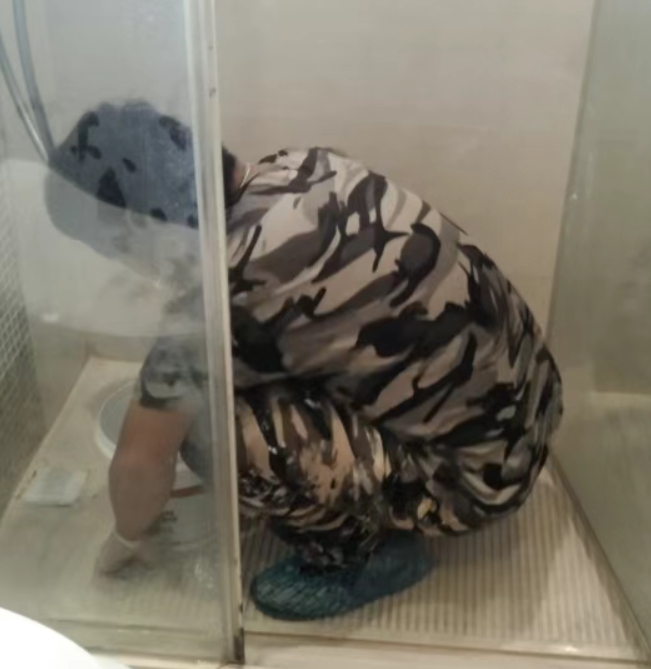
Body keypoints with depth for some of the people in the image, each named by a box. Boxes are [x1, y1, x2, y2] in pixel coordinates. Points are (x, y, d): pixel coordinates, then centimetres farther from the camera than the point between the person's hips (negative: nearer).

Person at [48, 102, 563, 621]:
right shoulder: (297, 168, -2)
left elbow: (141, 457, -11)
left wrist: (127, 538, 10)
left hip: (476, 470, -8)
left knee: (209, 430, -19)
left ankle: (369, 553, 2)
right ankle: (372, 511, 20)